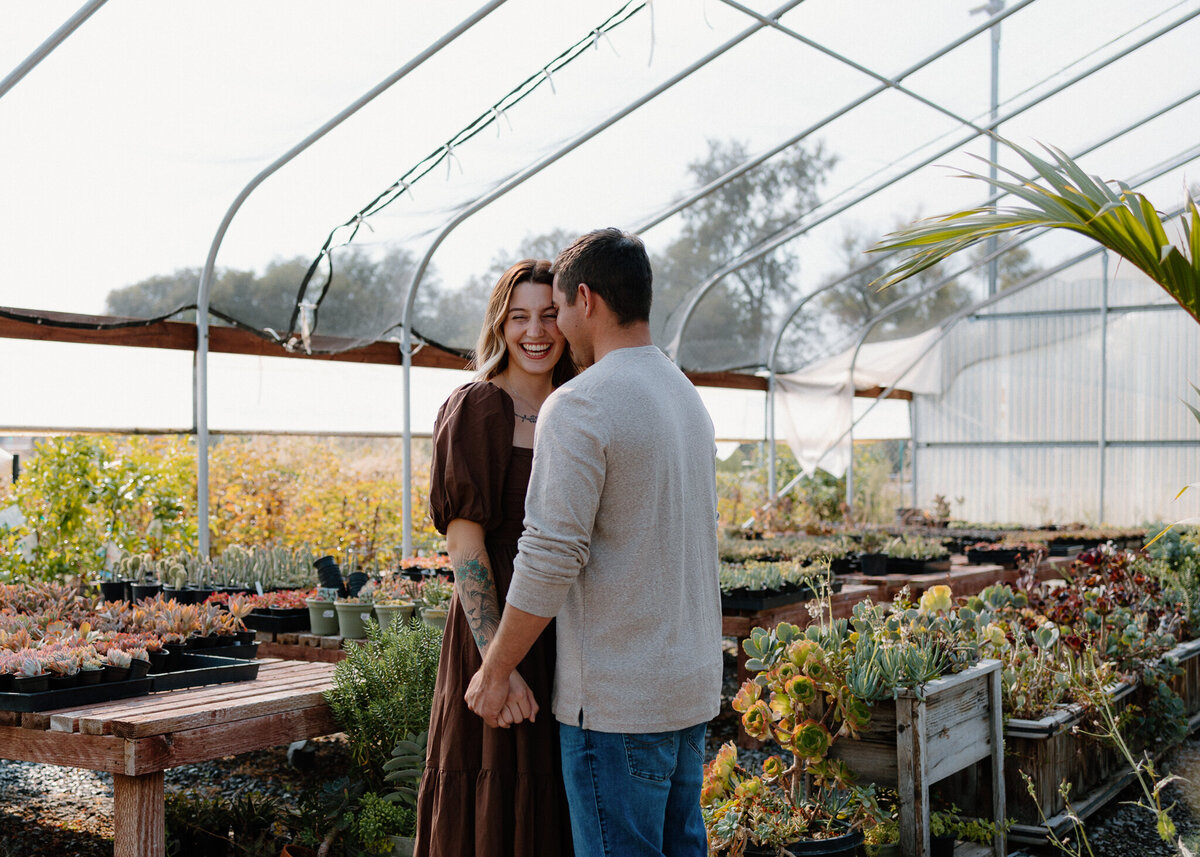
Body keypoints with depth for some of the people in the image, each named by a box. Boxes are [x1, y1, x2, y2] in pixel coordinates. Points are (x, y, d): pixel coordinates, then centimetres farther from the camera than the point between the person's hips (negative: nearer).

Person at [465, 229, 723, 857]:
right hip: (692, 684, 8)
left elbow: (550, 558, -19)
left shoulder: (579, 408, -15)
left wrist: (495, 671, -8)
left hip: (617, 699, -8)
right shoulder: (687, 397, 13)